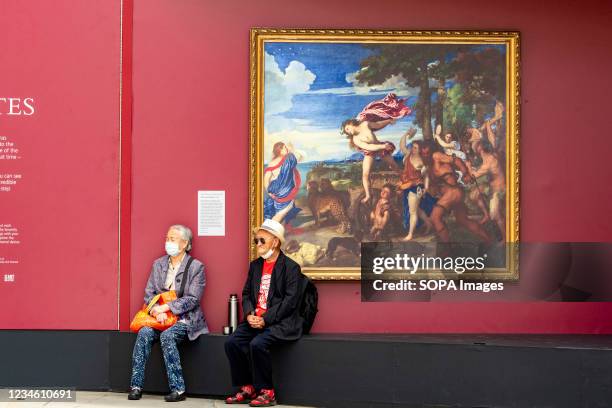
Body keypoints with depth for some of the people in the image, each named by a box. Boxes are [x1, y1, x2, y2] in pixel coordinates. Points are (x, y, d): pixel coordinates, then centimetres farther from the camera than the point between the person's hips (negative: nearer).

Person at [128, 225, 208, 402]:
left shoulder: (196, 267, -2)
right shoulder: (158, 264, 14)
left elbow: (192, 299, -9)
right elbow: (149, 293, 9)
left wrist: (166, 307, -18)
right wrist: (157, 311, -12)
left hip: (185, 319, -4)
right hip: (160, 318, 4)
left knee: (167, 335, -33)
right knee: (144, 333, -26)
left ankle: (177, 389, -27)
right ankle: (136, 386, -24)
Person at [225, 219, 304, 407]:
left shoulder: (291, 267, -6)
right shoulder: (255, 265, 17)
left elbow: (290, 301, -13)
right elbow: (246, 293, 15)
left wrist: (265, 319, -18)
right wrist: (249, 314, -5)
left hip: (280, 322, -7)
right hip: (255, 320, 7)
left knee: (257, 344, -30)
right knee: (232, 342, -15)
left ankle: (267, 392, -13)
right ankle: (247, 389, -4)